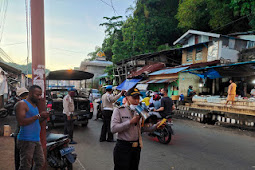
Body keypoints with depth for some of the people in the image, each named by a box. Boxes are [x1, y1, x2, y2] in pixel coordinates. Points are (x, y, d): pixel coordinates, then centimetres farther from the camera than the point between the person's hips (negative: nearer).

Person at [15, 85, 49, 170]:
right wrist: (38, 115, -20)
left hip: (36, 140, 9)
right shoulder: (22, 104, -9)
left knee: (40, 162, 12)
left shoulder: (34, 105, 18)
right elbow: (21, 122, -21)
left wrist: (44, 117, 3)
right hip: (26, 140, -8)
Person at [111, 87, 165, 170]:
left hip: (136, 147, 6)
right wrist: (131, 121, -23)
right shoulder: (118, 110, -8)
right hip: (123, 147, -5)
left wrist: (156, 126, -9)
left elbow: (144, 128, 8)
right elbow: (113, 128, -20)